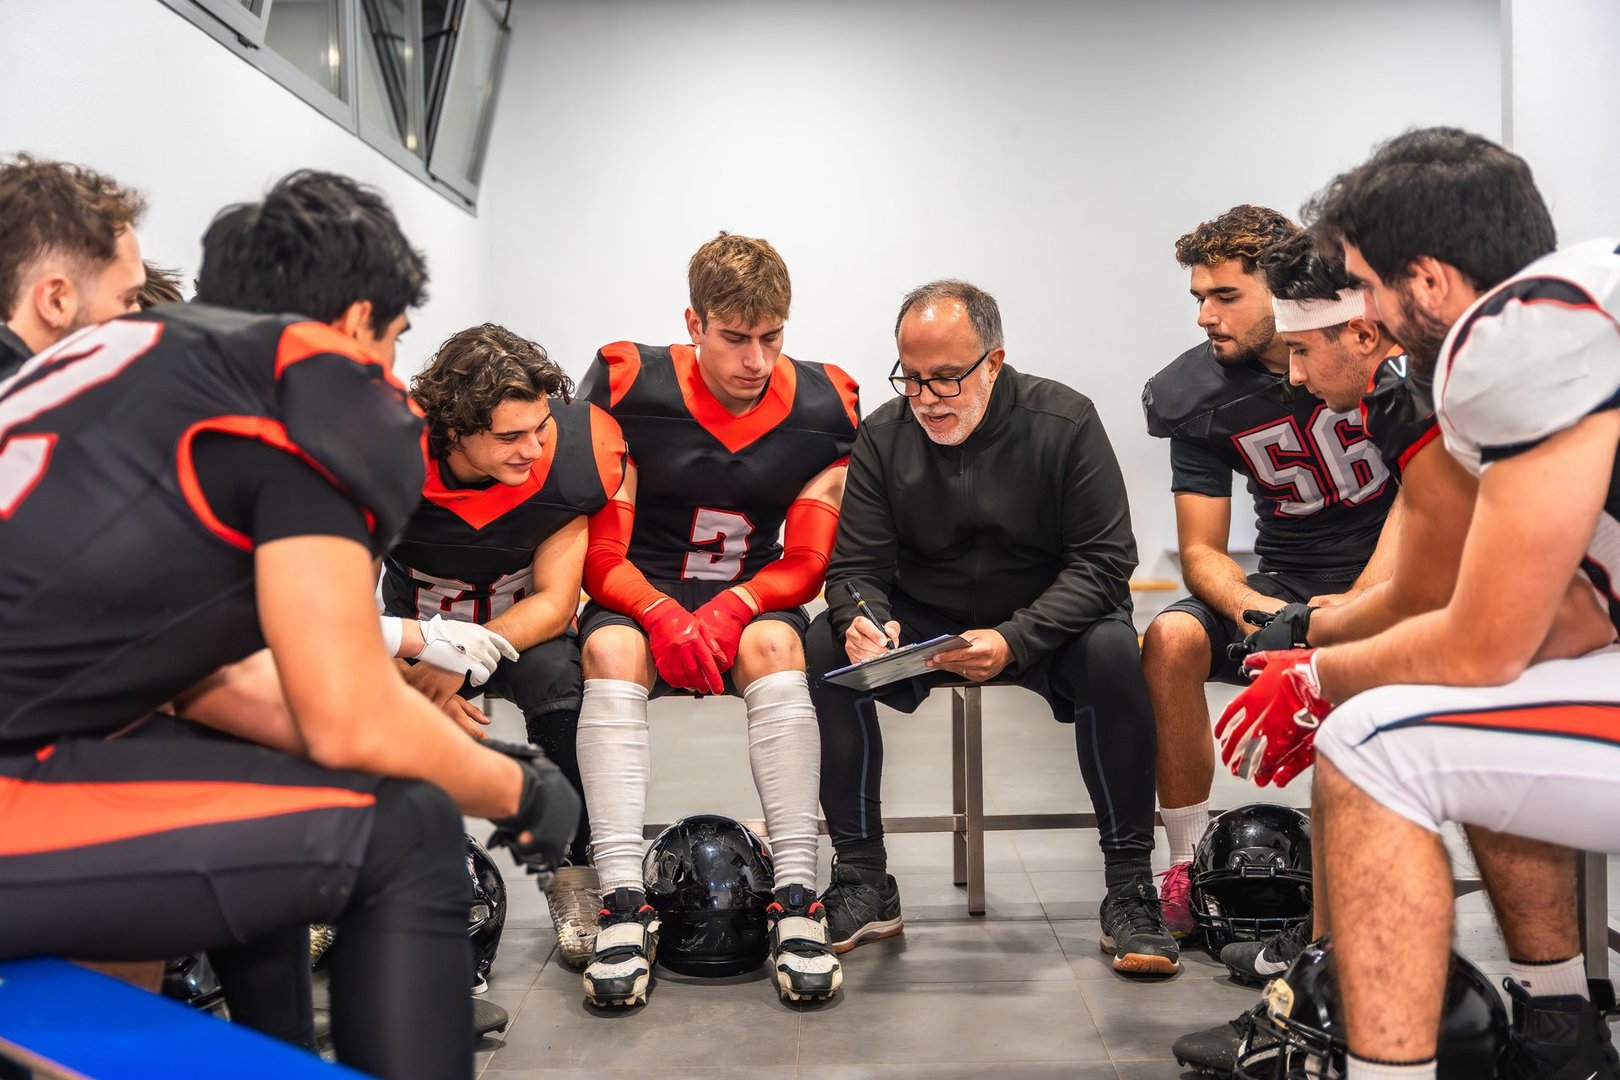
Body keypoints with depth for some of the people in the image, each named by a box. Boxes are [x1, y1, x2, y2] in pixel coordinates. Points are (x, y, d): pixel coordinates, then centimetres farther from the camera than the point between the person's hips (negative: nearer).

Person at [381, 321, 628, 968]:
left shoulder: (573, 456, -23)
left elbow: (552, 603, -17)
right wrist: (414, 674, -28)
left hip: (522, 628, 0)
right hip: (416, 628, 1)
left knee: (557, 674, -33)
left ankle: (573, 874, -18)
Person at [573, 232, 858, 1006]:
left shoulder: (822, 406, -2)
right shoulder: (629, 388, -7)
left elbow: (807, 562, -2)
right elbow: (600, 553, -8)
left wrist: (732, 610, -22)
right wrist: (662, 616, -28)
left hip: (753, 601, 1)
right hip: (640, 597, 0)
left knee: (775, 646, -34)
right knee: (610, 652, -34)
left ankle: (796, 898, -34)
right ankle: (622, 902, -37)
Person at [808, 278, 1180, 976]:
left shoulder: (1064, 422, -12)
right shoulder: (884, 436, -4)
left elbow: (1104, 561, -16)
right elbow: (857, 567, -4)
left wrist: (1014, 641, -31)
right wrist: (863, 620, -30)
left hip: (1046, 625, -2)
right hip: (920, 625, 2)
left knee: (1111, 649, -34)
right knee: (827, 644, -24)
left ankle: (1128, 888, -19)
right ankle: (864, 882, -14)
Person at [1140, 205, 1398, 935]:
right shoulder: (1204, 394, -2)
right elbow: (1202, 550, -1)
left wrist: (1357, 606, -28)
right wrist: (1248, 606, -25)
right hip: (1288, 584, 3)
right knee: (1171, 639, -24)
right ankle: (1189, 861, -13)